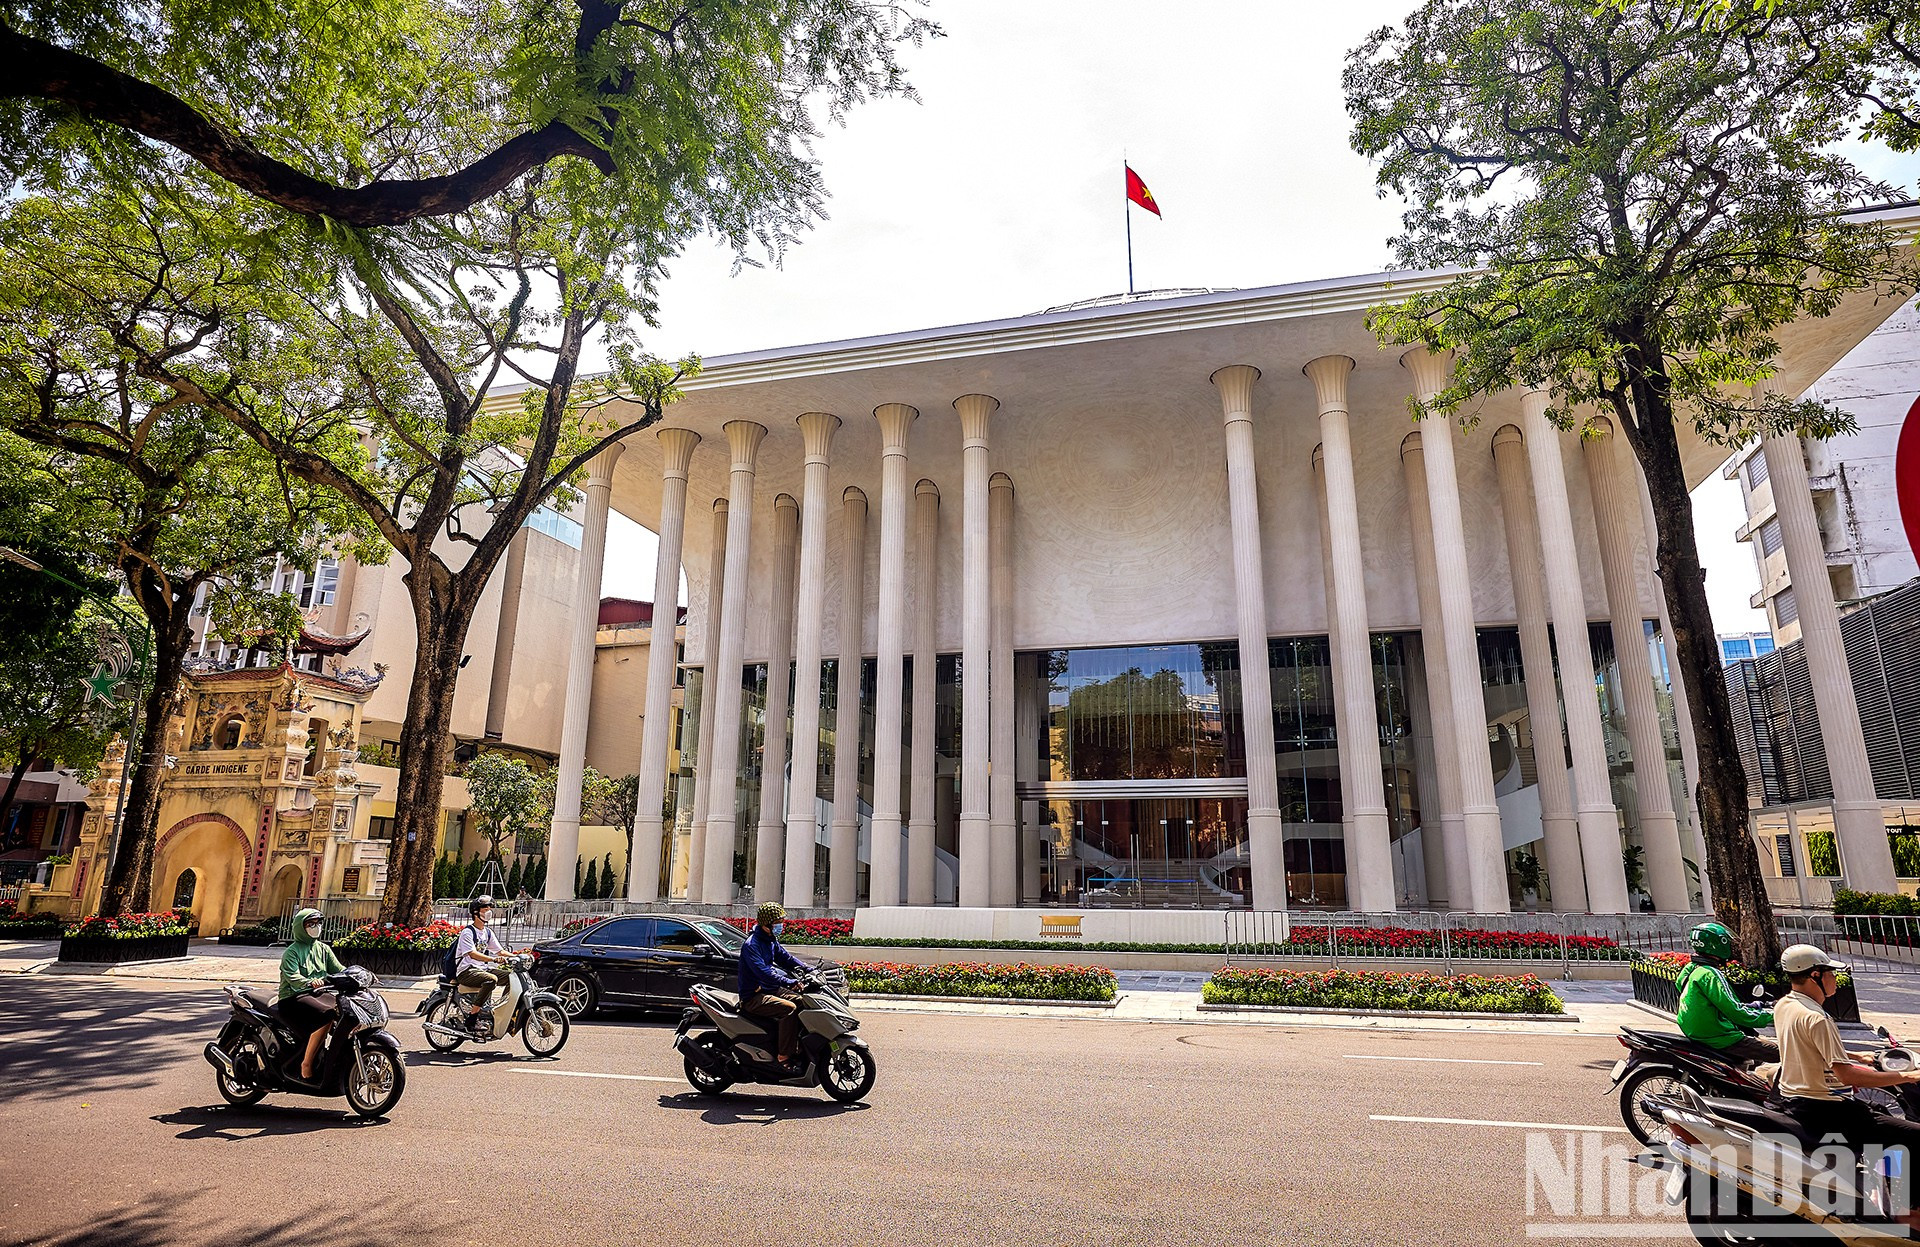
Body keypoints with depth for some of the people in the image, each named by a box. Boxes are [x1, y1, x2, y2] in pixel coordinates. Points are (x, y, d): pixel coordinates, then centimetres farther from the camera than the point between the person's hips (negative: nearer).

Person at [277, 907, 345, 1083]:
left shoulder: (323, 949, 17)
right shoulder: (292, 951, -1)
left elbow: (339, 969, 8)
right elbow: (293, 977, -18)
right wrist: (310, 983, -38)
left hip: (318, 995, 6)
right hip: (293, 998, -5)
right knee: (326, 1015, -32)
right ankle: (306, 1065, -22)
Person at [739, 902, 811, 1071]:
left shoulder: (771, 941, 9)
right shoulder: (751, 945, -20)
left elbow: (786, 958, 17)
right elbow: (763, 973, -31)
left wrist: (809, 970, 1)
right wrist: (790, 983, -38)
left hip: (768, 989, 9)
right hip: (753, 996, -9)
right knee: (789, 1008, -26)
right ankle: (784, 1056, -22)